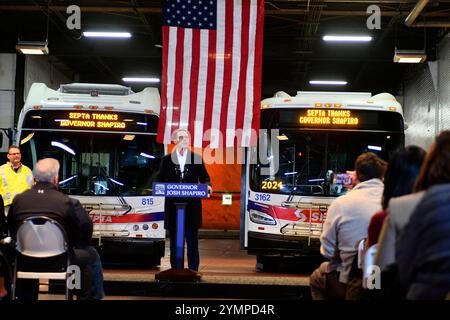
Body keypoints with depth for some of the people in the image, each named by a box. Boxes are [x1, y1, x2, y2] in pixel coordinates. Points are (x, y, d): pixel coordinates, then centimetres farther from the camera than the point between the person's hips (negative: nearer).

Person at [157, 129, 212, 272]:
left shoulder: (196, 158, 10)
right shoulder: (167, 159, 10)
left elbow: (204, 177, 9)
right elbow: (160, 179, 8)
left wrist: (207, 186, -12)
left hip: (191, 206, 0)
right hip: (173, 205, 1)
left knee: (192, 239, 0)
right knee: (174, 240, 5)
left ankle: (193, 269, 4)